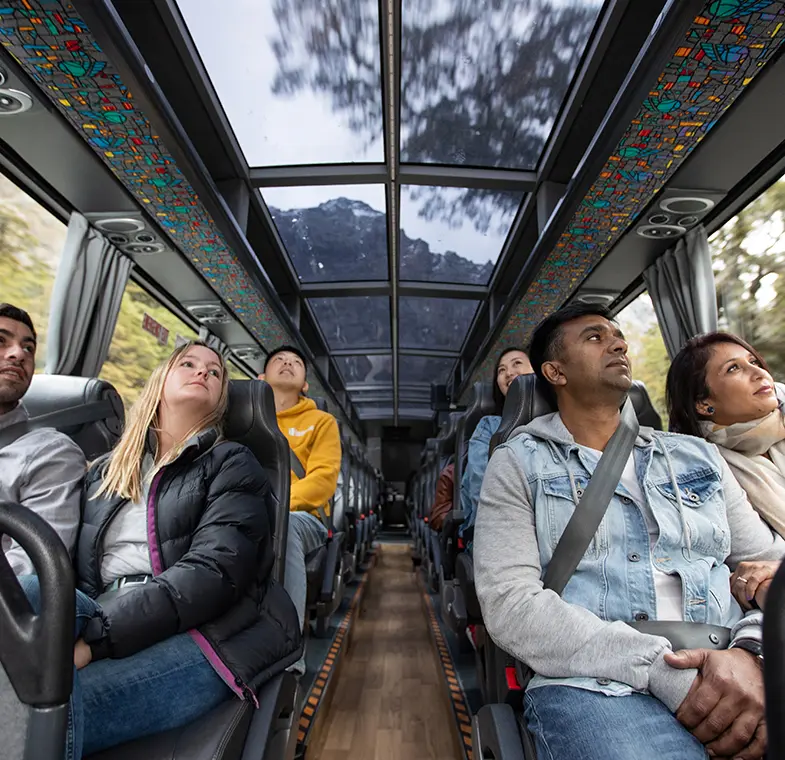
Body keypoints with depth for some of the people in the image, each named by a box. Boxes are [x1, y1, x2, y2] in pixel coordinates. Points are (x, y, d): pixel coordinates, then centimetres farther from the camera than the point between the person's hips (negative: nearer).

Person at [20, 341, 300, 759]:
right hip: (107, 627, 5)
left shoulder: (231, 464, 5)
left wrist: (93, 638, -21)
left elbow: (215, 571, -10)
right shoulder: (104, 470, 22)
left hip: (209, 634, -4)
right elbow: (78, 569, 13)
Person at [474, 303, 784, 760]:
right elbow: (509, 603, -7)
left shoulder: (698, 456, 18)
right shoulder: (519, 464, 4)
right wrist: (660, 668, -16)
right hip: (593, 685, -4)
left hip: (731, 678, 5)